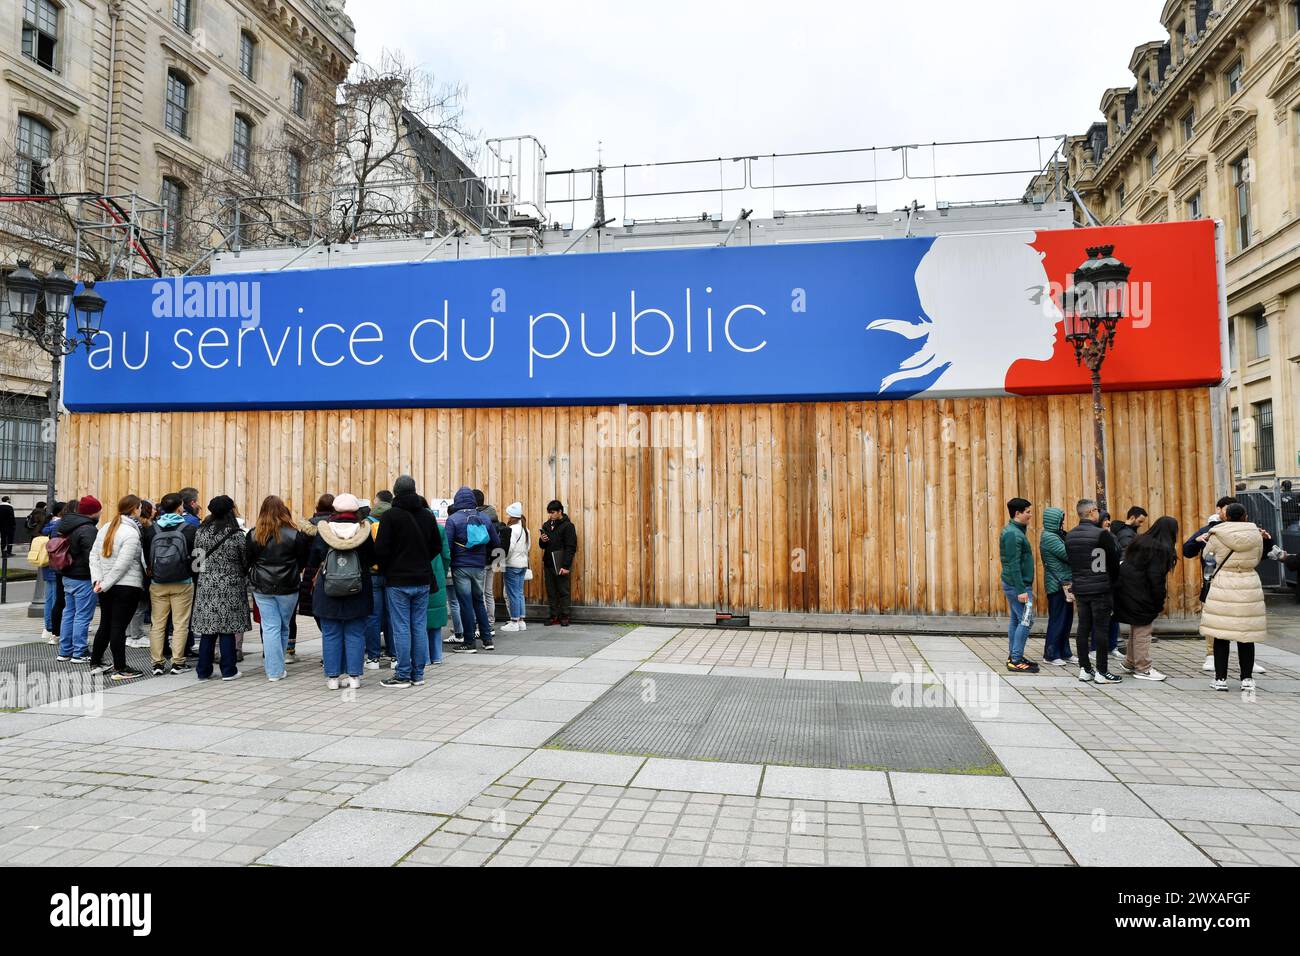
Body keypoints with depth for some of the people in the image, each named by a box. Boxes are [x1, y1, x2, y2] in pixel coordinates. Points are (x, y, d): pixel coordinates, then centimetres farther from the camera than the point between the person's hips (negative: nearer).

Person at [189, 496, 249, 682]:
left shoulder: (200, 532, 2)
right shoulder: (235, 535, -10)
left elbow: (196, 556, 8)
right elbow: (245, 561, -2)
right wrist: (242, 576, 18)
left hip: (206, 585, 4)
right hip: (230, 587, -4)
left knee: (207, 628, 9)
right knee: (227, 629, 2)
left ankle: (203, 670, 15)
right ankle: (228, 671, 7)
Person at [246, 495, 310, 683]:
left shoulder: (253, 534, -4)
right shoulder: (295, 534, -9)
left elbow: (247, 561, 3)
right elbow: (303, 561, 0)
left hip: (262, 588, 1)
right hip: (288, 588, -1)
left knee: (270, 628, 4)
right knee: (283, 627, 13)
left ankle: (273, 670, 3)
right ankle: (277, 668, 23)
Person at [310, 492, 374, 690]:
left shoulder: (323, 531, -6)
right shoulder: (363, 532, -7)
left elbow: (312, 562, 2)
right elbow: (372, 559, 2)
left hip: (328, 592, 0)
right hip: (357, 594, 0)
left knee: (331, 635, 9)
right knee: (355, 635, 7)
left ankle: (332, 677, 13)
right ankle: (354, 676, 10)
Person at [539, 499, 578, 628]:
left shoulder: (567, 526, -7)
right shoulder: (547, 525, 12)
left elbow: (571, 548, -12)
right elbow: (542, 546, 19)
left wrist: (566, 566, -18)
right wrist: (542, 540, -5)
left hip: (561, 565, -6)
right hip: (549, 563, 6)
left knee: (564, 591, 1)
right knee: (551, 592, 9)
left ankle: (565, 617, 8)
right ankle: (554, 616, 16)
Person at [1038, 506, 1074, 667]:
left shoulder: (1056, 536, 14)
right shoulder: (1049, 537, -15)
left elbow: (1067, 555, 10)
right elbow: (1068, 555, -19)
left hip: (1065, 584, 9)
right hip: (1057, 585, -9)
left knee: (1066, 619, 13)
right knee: (1057, 620, -2)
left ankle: (1064, 653, 22)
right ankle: (1051, 655, 7)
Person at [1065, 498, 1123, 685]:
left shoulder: (1070, 536, 6)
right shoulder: (1102, 534, -13)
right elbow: (1114, 562, -5)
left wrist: (1077, 583, 17)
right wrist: (1114, 581, 12)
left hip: (1080, 589, 6)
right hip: (1100, 589, -6)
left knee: (1083, 628, 10)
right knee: (1101, 629, -1)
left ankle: (1084, 669, 15)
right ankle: (1101, 672, 3)